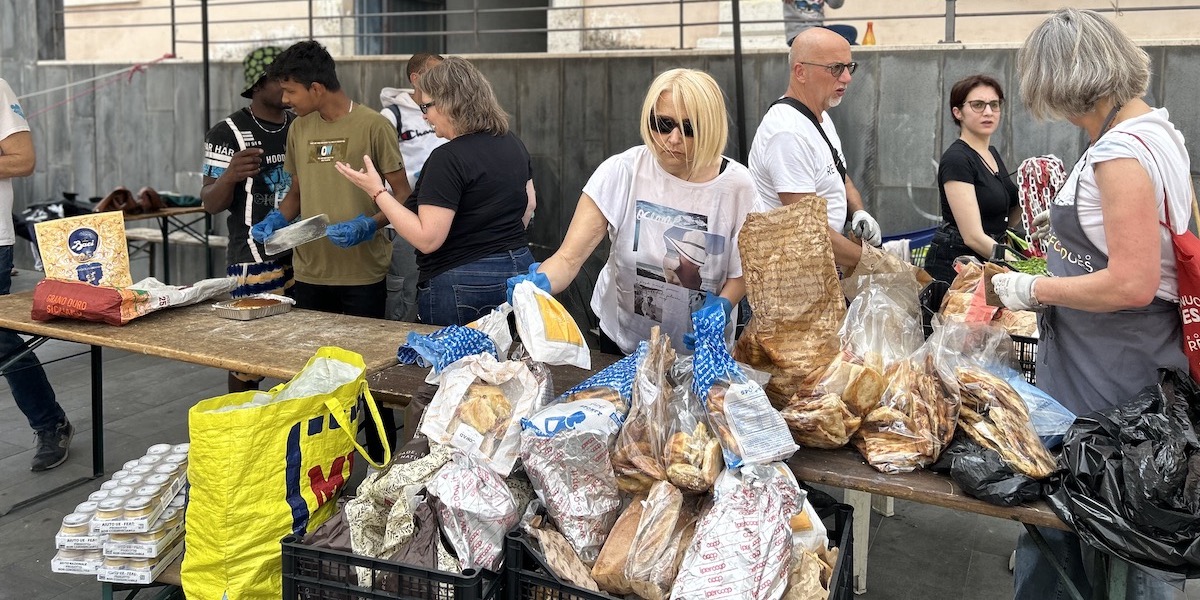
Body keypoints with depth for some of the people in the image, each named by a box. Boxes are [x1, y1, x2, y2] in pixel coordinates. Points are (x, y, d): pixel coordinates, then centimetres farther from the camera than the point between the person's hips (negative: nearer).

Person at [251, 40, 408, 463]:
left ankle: (382, 460, 19)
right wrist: (277, 218, 1)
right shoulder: (299, 129, 9)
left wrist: (368, 225, -22)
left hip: (362, 273, -5)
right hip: (309, 270, 5)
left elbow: (402, 194, -6)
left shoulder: (372, 126, -8)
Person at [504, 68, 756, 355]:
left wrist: (722, 305, -23)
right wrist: (540, 283, -45)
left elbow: (741, 272, -3)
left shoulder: (736, 186, -16)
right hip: (621, 343, 0)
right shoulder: (621, 172, -20)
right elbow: (569, 257, -24)